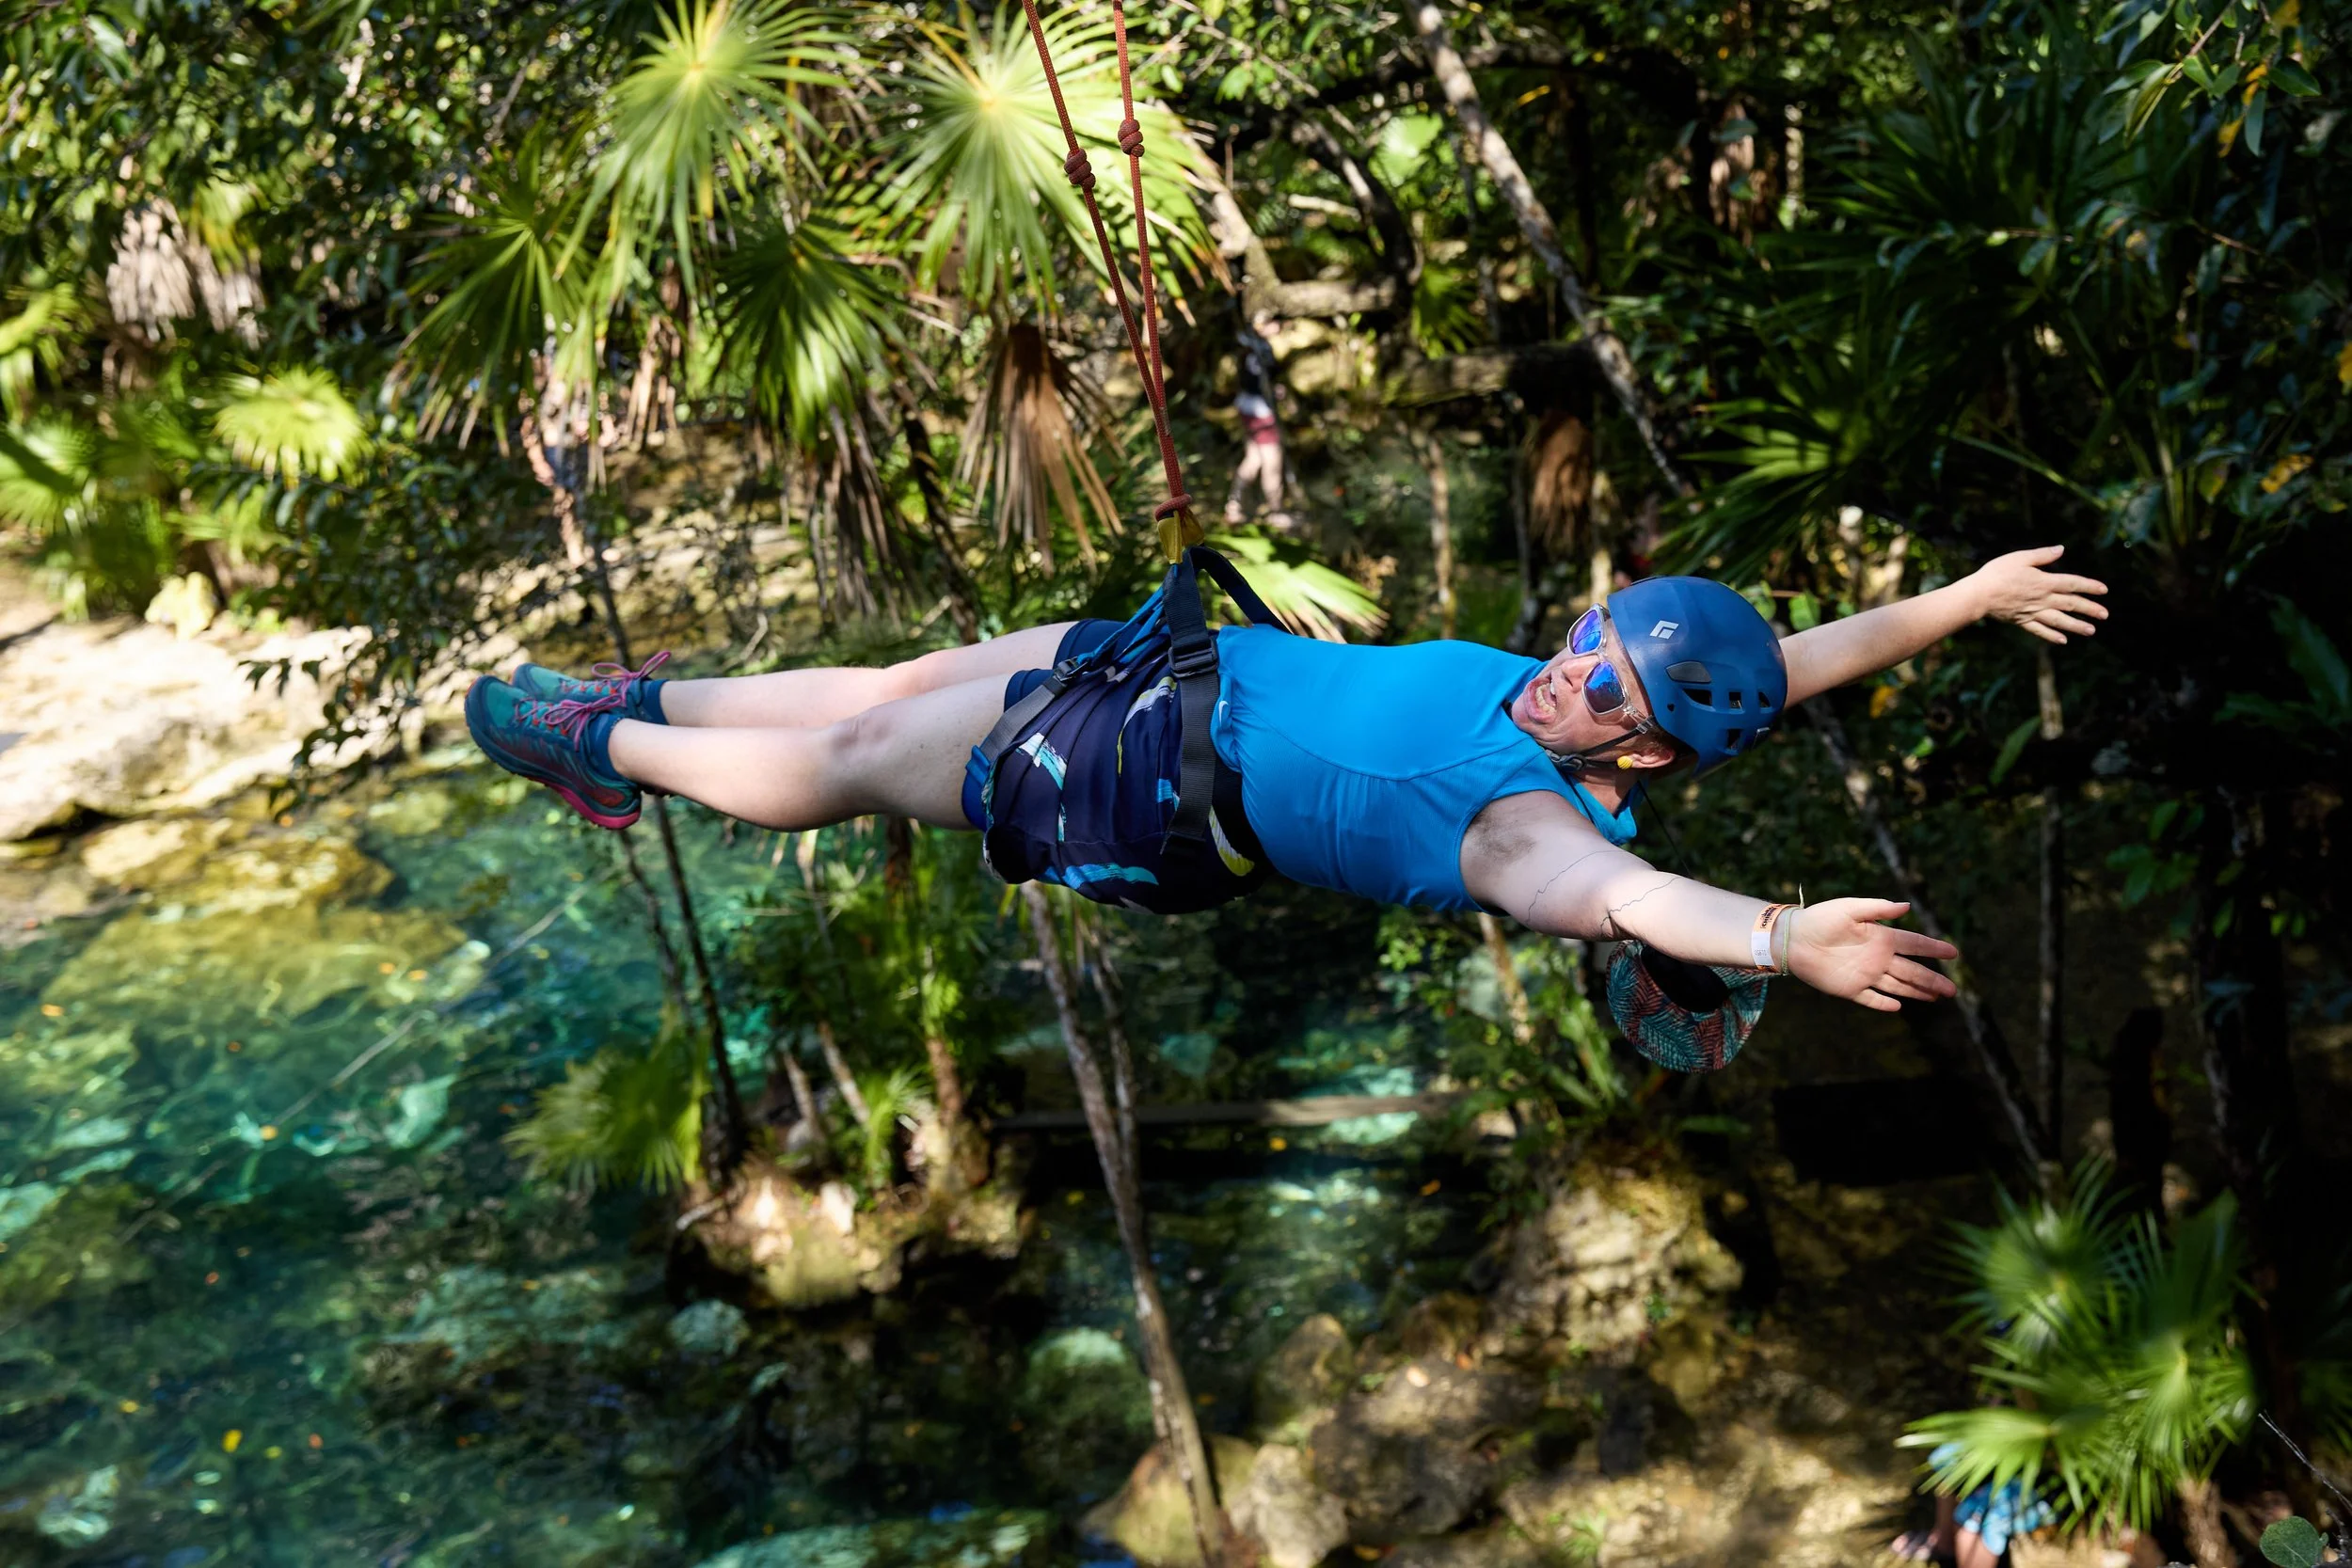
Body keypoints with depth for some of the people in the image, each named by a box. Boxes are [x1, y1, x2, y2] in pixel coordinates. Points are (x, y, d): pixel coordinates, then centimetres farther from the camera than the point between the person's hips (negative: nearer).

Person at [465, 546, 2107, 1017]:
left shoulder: (1530, 820, -28)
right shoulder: (1564, 689, -5)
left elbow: (1623, 893, -48)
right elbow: (1787, 661, 4)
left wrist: (1780, 936, -66)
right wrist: (1966, 595, 4)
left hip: (1148, 793, -8)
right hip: (1194, 657, 8)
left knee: (844, 763, 4)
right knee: (894, 687, 17)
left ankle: (607, 751, 29)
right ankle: (645, 703, 40)